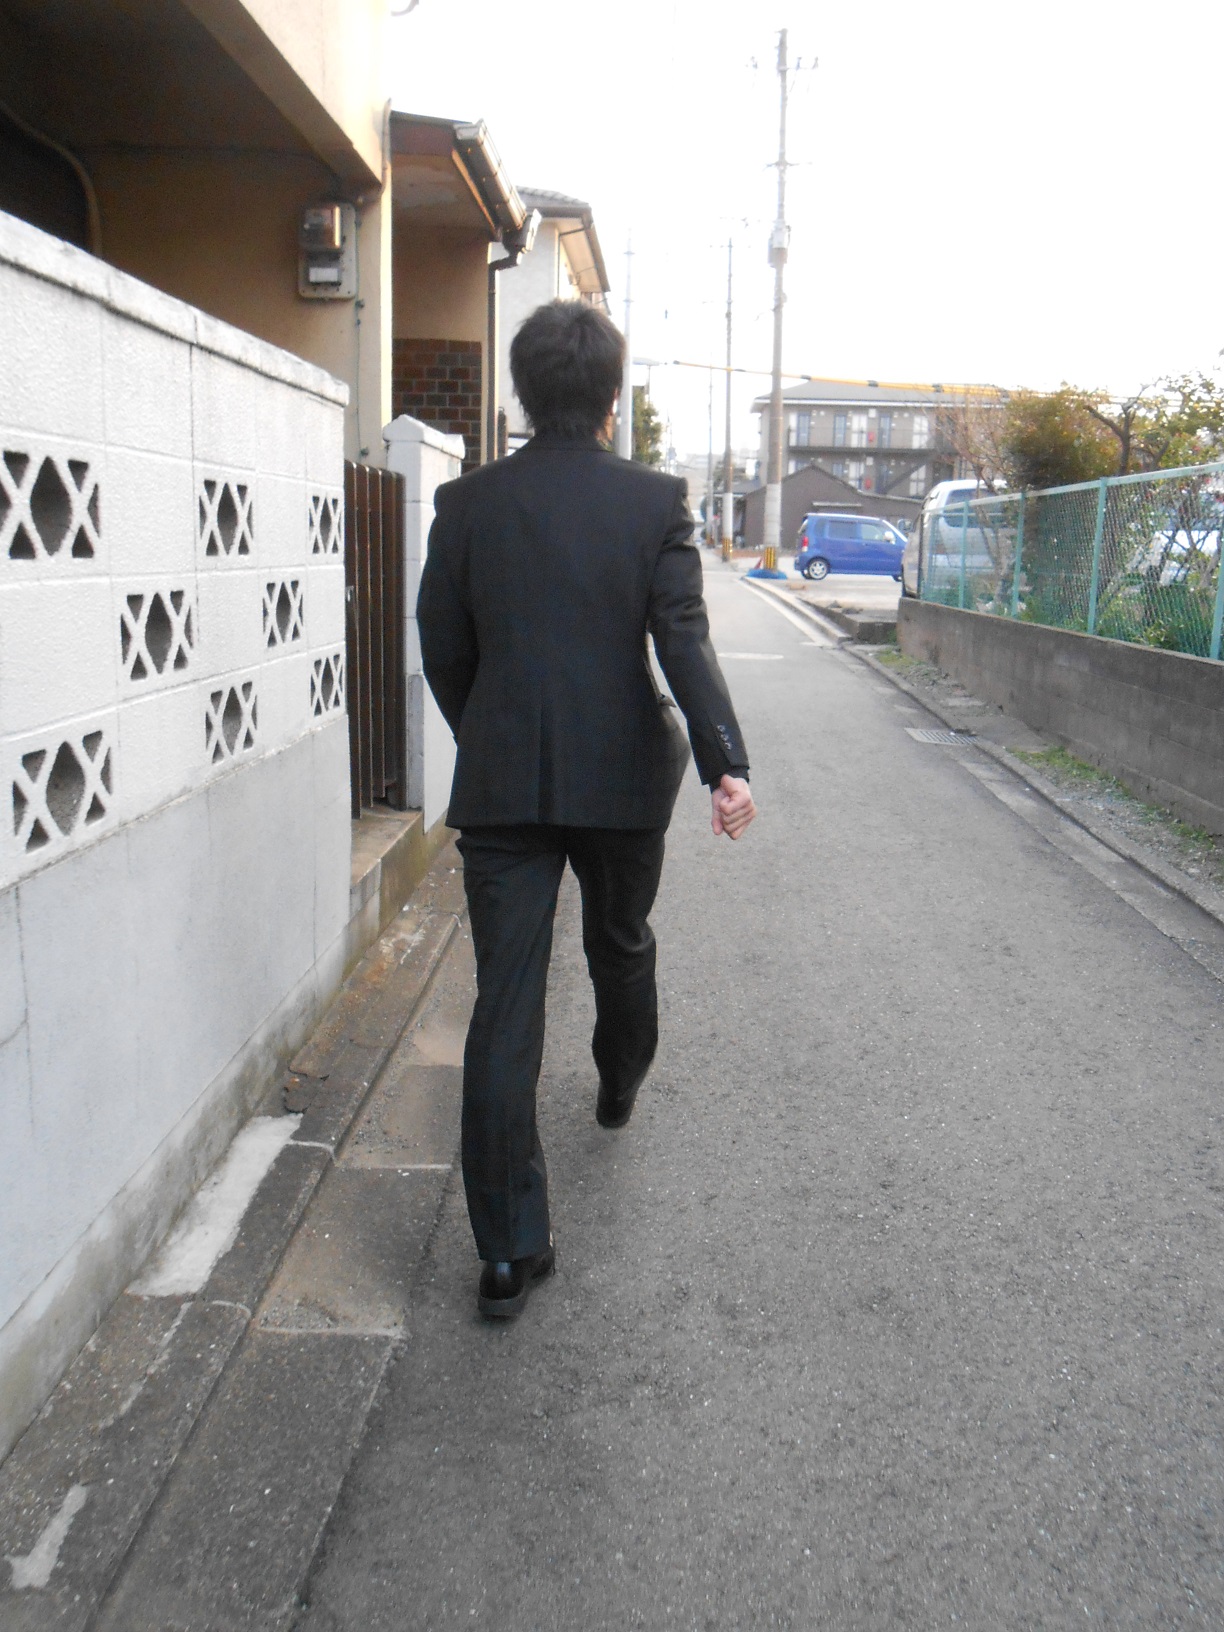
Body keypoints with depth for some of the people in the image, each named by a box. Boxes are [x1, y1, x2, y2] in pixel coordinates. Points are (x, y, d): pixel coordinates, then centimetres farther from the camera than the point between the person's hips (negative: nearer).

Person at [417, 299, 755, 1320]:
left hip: (500, 784, 0)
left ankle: (511, 1251, 3)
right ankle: (620, 1087, 54)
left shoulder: (468, 504, 1)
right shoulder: (656, 501, -2)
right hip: (624, 776, 1)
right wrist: (726, 762, -19)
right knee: (622, 948, 26)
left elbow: (443, 651, 6)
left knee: (504, 1005, 0)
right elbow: (684, 639, -14)